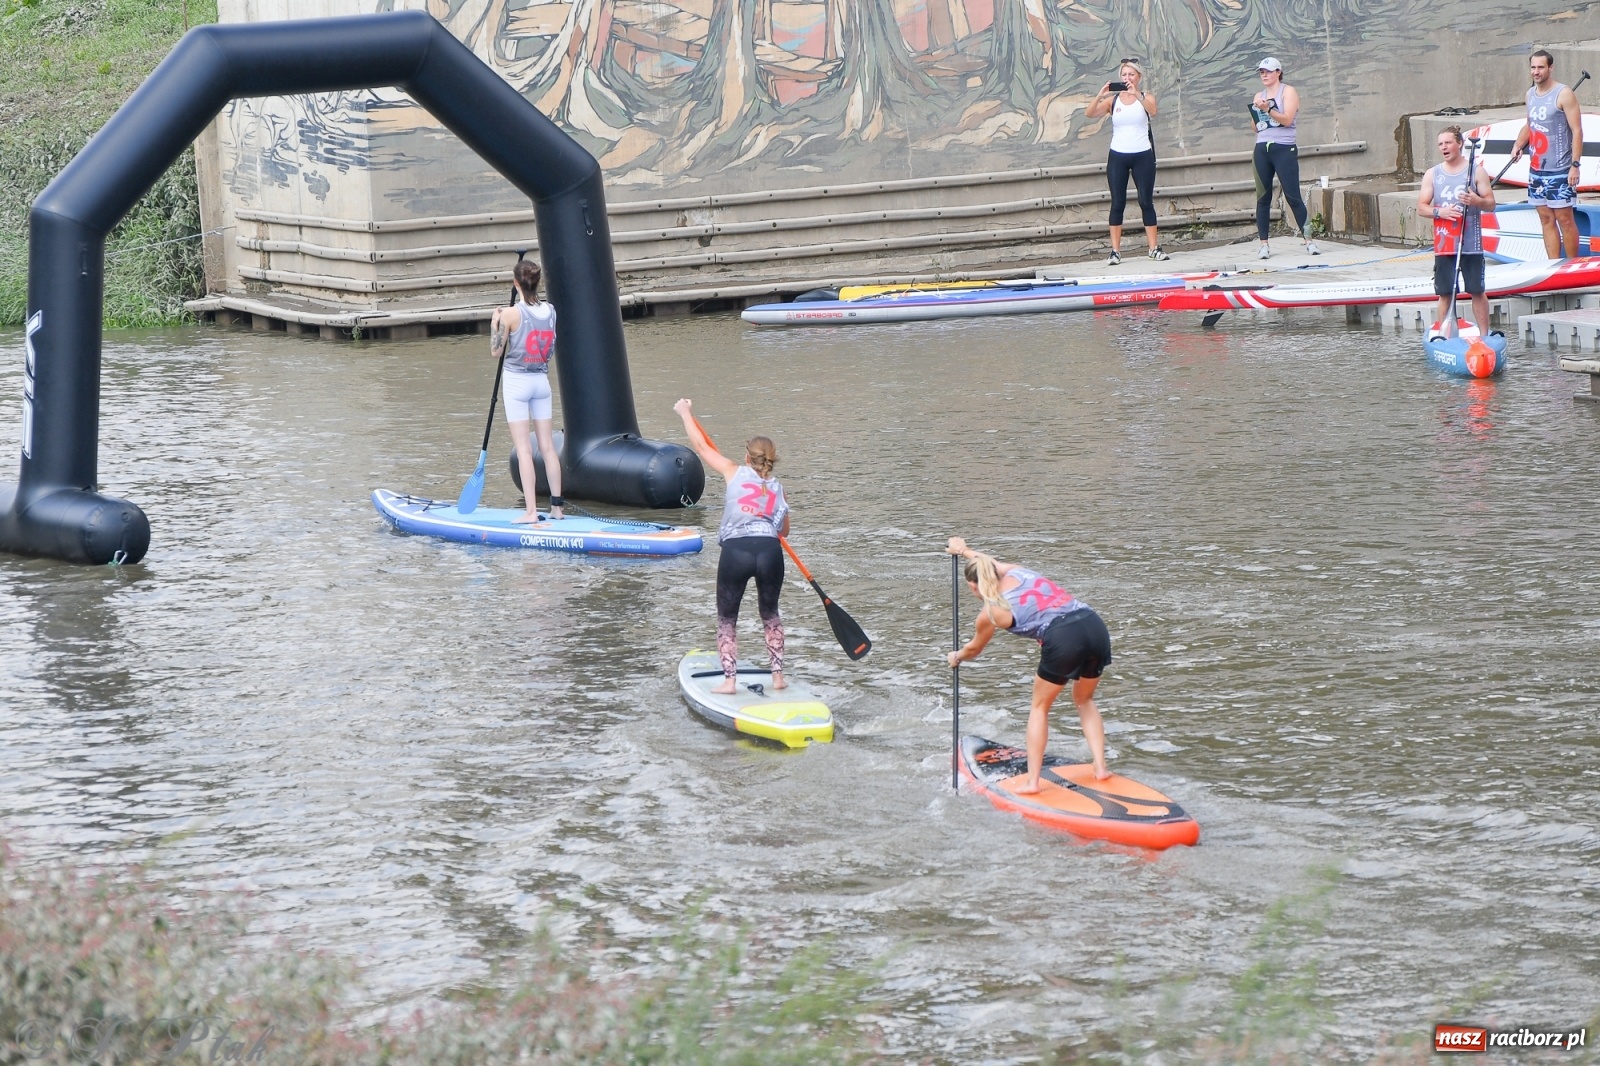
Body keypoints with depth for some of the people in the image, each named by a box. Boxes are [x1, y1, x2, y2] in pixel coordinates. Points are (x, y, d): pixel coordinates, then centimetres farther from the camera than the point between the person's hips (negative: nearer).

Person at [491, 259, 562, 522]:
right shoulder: (550, 312, -1)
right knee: (548, 446, 9)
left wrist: (494, 323, 5)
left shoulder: (511, 314, -16)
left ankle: (531, 511, -8)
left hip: (516, 381, -5)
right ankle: (557, 506, 11)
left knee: (524, 449, -4)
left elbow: (496, 351, -8)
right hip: (541, 380, 5)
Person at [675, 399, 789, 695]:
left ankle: (729, 680, 5)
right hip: (769, 551, 3)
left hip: (735, 551, -3)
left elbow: (701, 446, 19)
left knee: (726, 618, 12)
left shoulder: (735, 473, 11)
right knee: (770, 614, 25)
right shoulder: (778, 489, 18)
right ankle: (778, 675, 22)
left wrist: (686, 413, 32)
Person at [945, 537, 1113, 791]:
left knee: (1039, 707, 16)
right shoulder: (1016, 571, 24)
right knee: (1085, 699, 27)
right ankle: (1100, 767, 16)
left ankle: (1032, 782, 12)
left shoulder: (990, 613, 12)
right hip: (1095, 625, 5)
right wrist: (965, 551, 67)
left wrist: (956, 657, 56)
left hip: (1062, 638, -5)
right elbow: (992, 564, 52)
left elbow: (973, 649, 35)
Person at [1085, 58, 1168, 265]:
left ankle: (1154, 248, 5)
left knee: (1146, 201, 0)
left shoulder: (1146, 97, 2)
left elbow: (1152, 111, -21)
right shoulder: (1112, 100, 4)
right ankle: (1115, 251, -1)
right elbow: (1089, 113, -9)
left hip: (1143, 155, -1)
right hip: (1118, 156, 1)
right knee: (1118, 203, 0)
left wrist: (1137, 94, -34)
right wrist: (1101, 95, -24)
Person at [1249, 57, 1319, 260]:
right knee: (1262, 197, -1)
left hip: (1284, 149, -5)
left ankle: (1309, 241, -6)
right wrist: (1257, 111, -2)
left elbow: (1287, 119, -11)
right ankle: (1264, 243, -1)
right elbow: (1255, 128, 16)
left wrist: (1268, 109, -20)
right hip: (1262, 149, 5)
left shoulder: (1288, 92, 2)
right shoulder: (1259, 96, 17)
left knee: (1293, 196, -9)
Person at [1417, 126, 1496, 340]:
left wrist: (1477, 201, -20)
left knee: (1477, 291, 2)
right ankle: (1444, 336, 8)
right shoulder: (1432, 174, 8)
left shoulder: (1477, 171, 3)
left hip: (1471, 244, -2)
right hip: (1443, 245, 2)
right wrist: (1439, 212, -13)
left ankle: (1484, 335, 8)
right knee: (1445, 293, 3)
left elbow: (1491, 203, 2)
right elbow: (1421, 207, 7)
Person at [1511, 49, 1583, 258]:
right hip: (1536, 169, 7)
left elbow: (1577, 131, -12)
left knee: (1564, 219, -4)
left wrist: (1575, 165, -18)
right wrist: (1518, 145, 5)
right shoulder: (1531, 94, 12)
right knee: (1546, 220, 8)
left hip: (1560, 171, -7)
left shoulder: (1564, 94, -10)